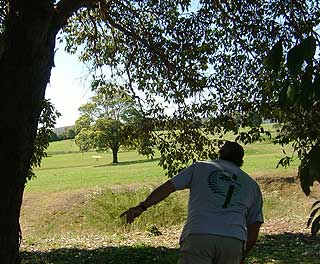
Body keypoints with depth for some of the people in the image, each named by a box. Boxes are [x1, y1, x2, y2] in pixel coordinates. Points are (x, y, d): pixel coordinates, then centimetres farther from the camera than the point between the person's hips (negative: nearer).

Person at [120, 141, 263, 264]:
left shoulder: (200, 167, 20)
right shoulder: (253, 185, 26)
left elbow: (168, 186, 9)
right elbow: (254, 226, 23)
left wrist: (142, 207, 9)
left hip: (197, 236, -3)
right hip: (234, 241, 3)